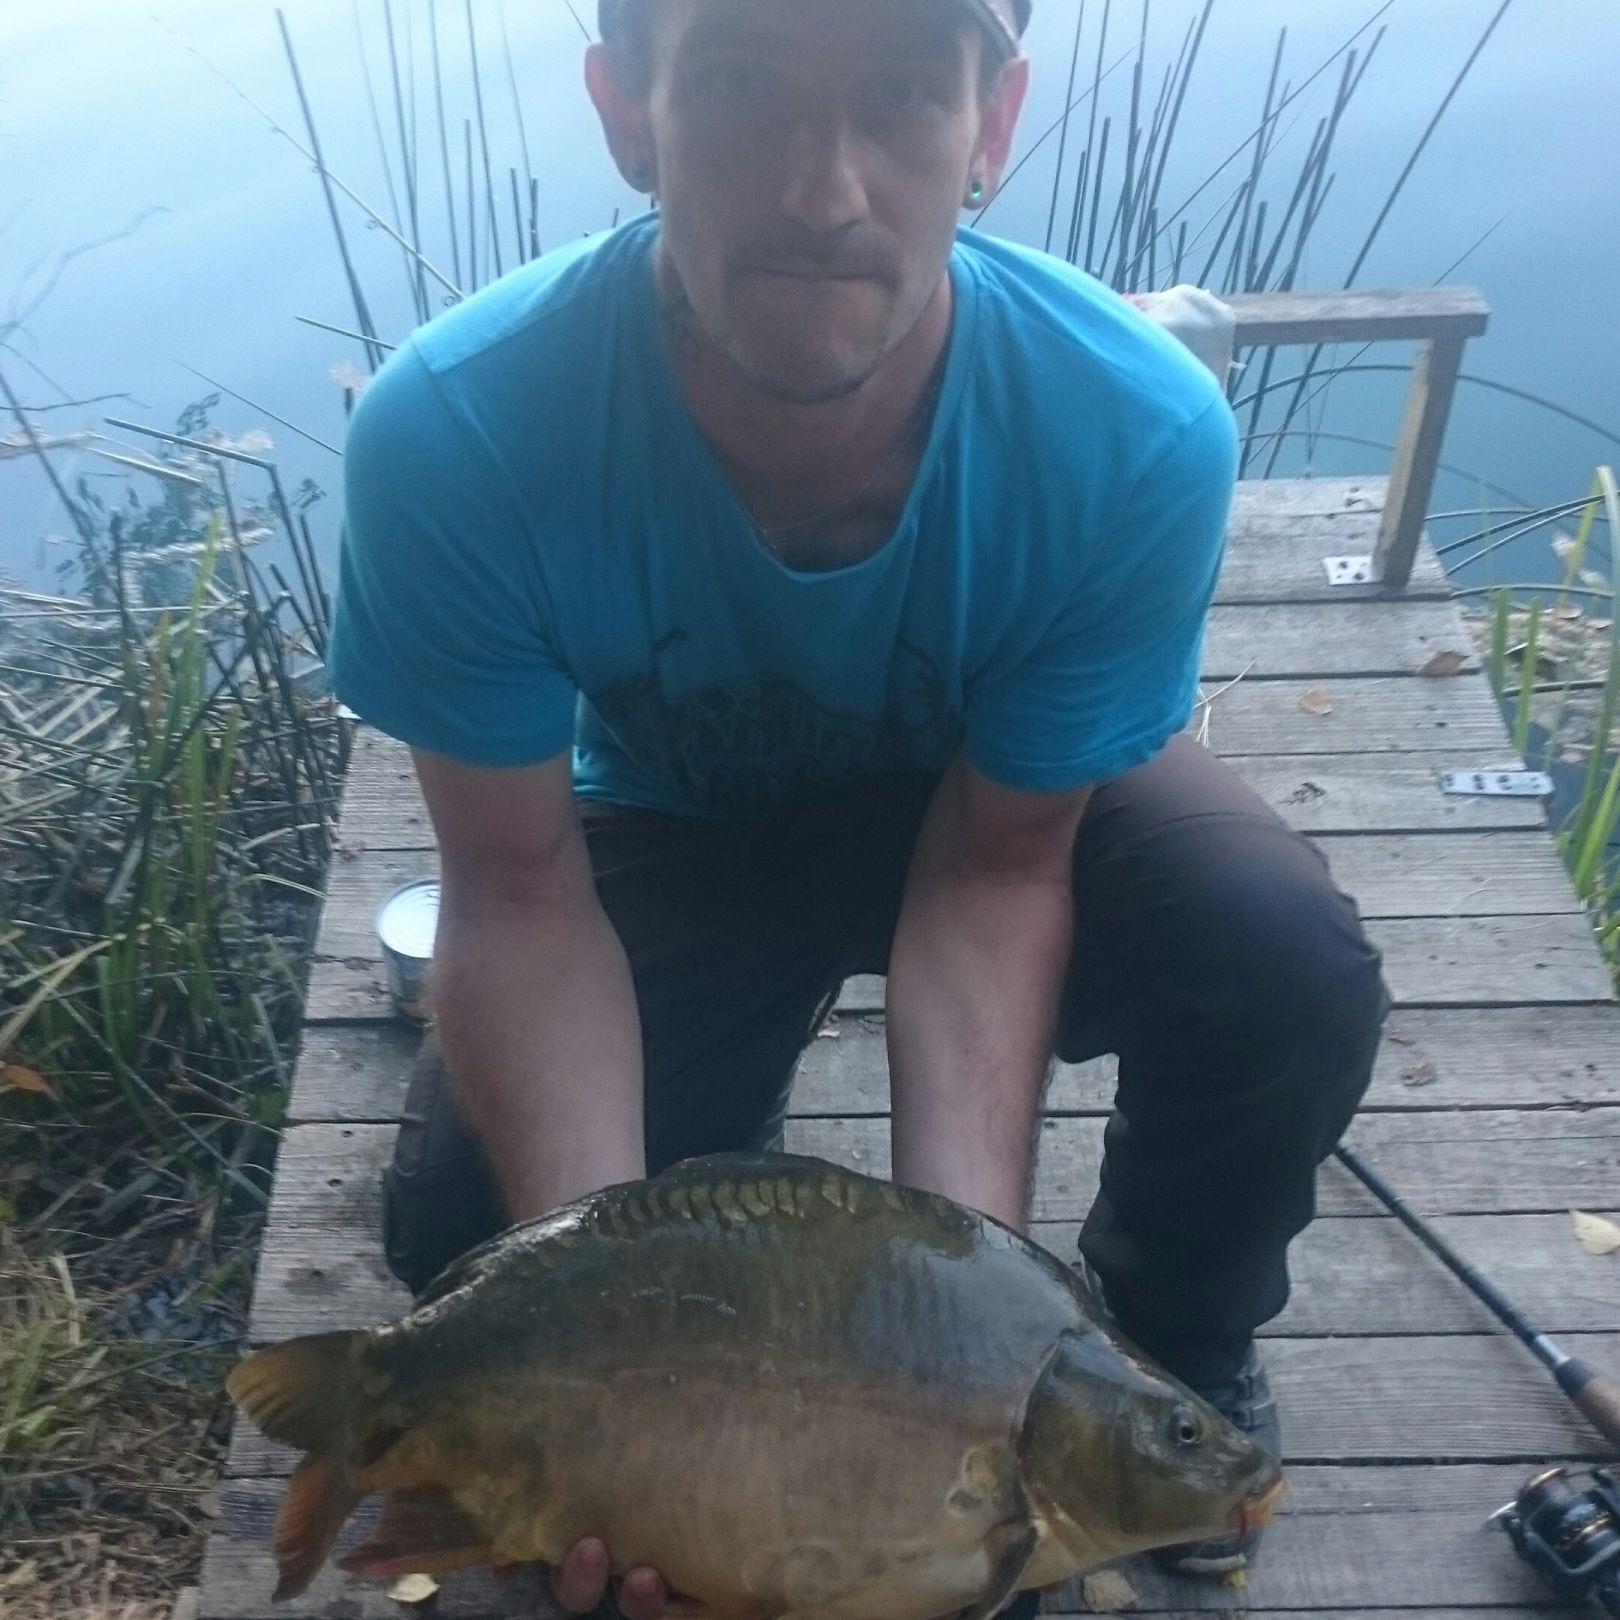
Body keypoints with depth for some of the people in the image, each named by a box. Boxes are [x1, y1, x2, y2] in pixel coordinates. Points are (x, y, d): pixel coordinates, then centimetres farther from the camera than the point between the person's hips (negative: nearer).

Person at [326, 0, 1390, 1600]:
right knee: (459, 1220, -18)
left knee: (1294, 974, -27)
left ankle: (1171, 1345, 8)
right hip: (673, 817, 1)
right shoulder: (454, 431, -33)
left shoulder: (1137, 429, -32)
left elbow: (997, 864, -22)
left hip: (1010, 792, 1)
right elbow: (521, 891, -23)